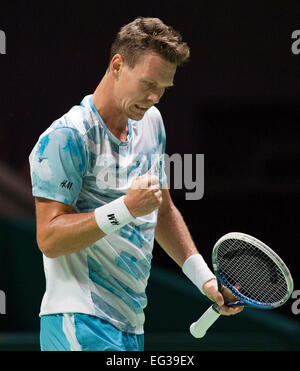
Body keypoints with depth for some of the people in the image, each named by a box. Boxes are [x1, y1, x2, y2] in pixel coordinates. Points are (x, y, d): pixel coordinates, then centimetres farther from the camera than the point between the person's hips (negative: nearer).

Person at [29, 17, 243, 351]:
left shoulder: (151, 121, 15)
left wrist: (204, 278, 19)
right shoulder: (65, 138, -12)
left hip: (131, 323, 8)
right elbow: (49, 239, -17)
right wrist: (126, 208, -24)